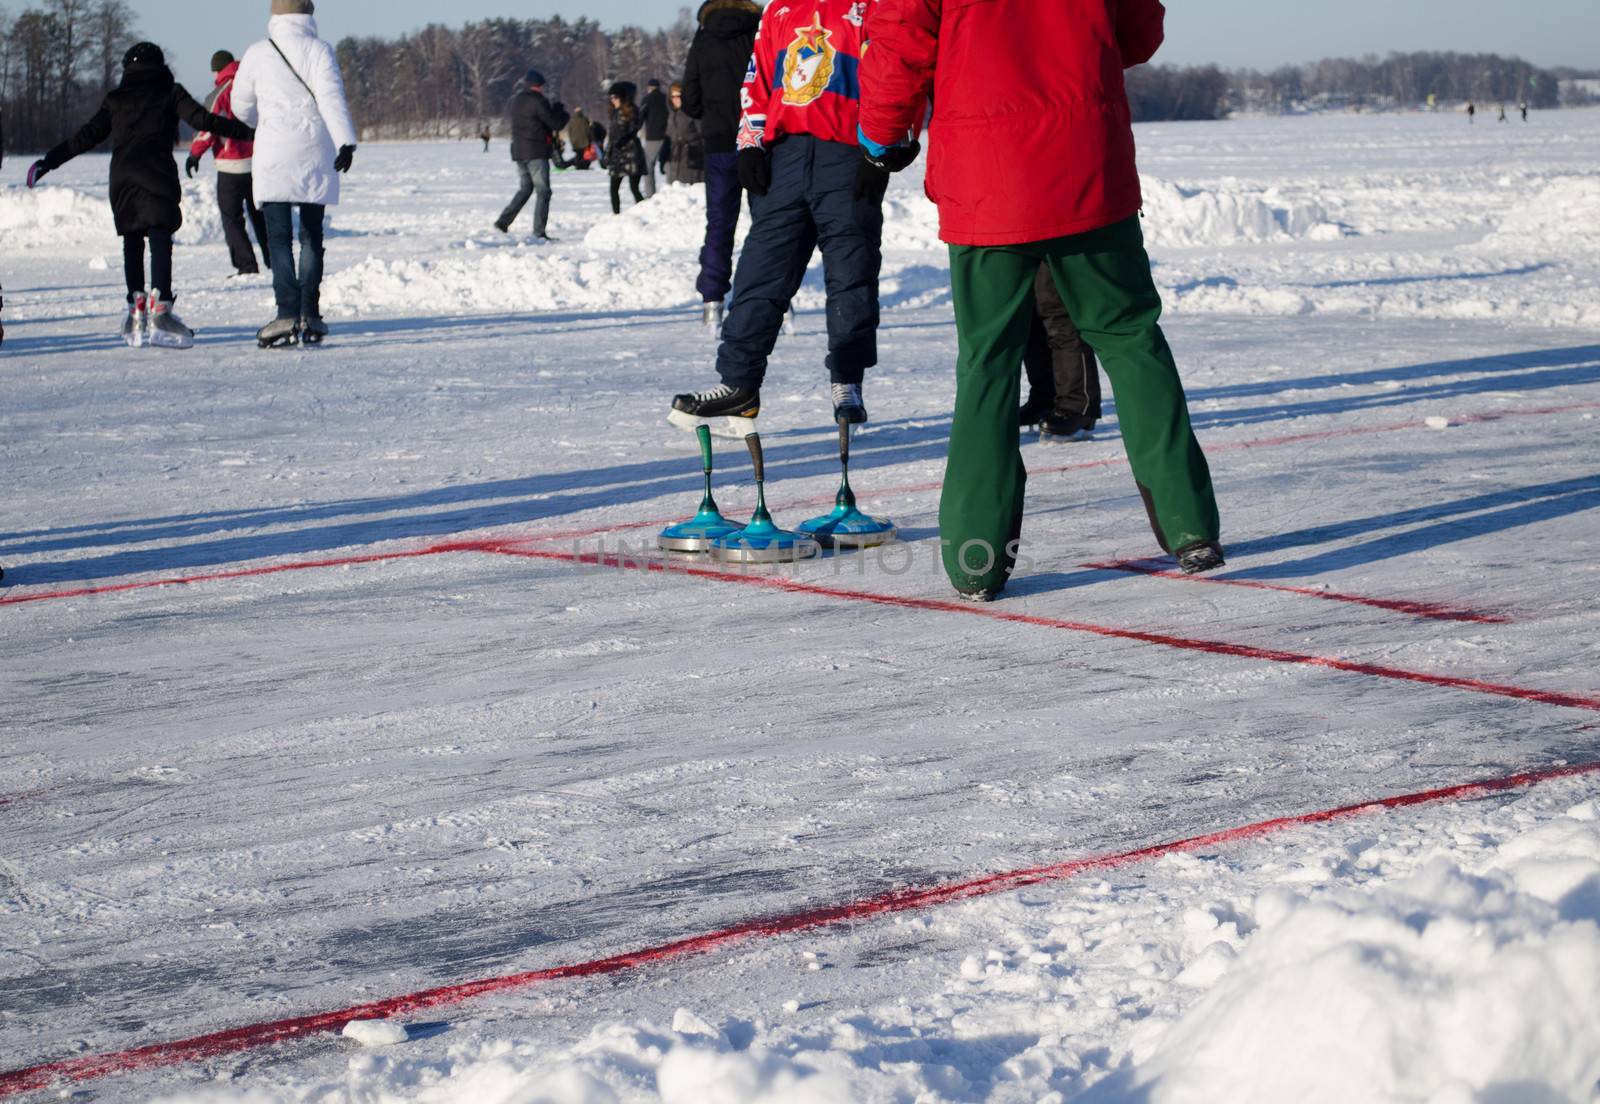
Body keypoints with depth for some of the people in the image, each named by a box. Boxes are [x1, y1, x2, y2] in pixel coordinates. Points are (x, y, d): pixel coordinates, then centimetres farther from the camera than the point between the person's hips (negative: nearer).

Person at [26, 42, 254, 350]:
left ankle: (136, 312, 11)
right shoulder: (170, 92, 8)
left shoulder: (116, 99, 16)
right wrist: (249, 133, -3)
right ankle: (159, 311, -23)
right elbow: (200, 119, -3)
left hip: (121, 175, 3)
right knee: (160, 238, -9)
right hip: (156, 173, -3)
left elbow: (88, 136, 15)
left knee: (132, 242, 13)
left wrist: (49, 162, 24)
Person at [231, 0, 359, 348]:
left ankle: (288, 313, -18)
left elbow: (241, 106, 11)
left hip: (274, 153, -1)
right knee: (312, 235, 11)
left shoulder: (258, 53, 3)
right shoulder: (319, 50, 0)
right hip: (315, 154, 1)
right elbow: (331, 96, -14)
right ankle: (310, 314, 10)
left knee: (279, 236, -5)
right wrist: (345, 141, -20)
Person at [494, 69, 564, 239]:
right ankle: (539, 232, -7)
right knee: (543, 191, -2)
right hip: (537, 153, -7)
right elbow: (556, 124, -12)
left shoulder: (515, 101, 8)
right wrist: (563, 116, 8)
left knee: (526, 188, 21)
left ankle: (503, 221, 12)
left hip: (518, 152, 7)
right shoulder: (538, 101, -13)